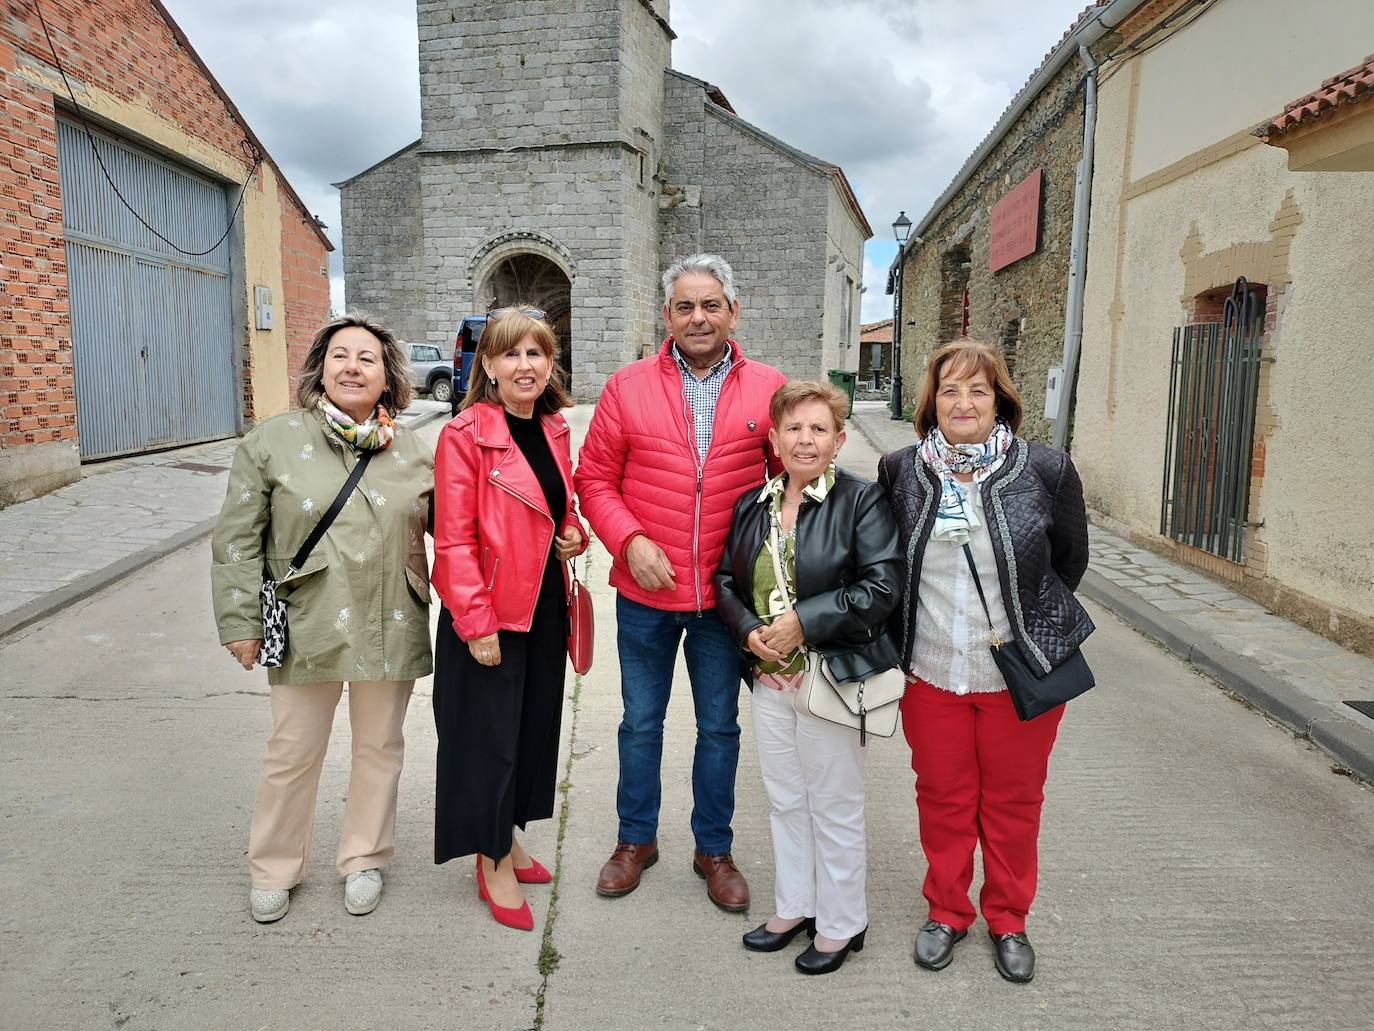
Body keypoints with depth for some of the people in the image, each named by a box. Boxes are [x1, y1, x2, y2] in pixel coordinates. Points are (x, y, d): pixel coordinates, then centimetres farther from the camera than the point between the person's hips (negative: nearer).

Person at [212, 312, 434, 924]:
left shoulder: (413, 453, 3)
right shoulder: (272, 442, -2)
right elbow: (237, 540, -1)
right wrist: (239, 621, -4)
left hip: (392, 631, 2)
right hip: (307, 629, -1)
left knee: (379, 747, 14)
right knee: (292, 754, 10)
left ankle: (364, 858, 35)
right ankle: (274, 869, 33)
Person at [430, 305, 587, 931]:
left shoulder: (554, 430, 7)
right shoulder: (464, 436, -14)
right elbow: (454, 540, -16)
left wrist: (574, 534, -1)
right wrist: (477, 623, -19)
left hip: (545, 606, 7)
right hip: (490, 615, -7)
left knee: (534, 725, 18)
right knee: (490, 734, 5)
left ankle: (508, 837, 39)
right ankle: (493, 865, 24)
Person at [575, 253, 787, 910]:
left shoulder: (769, 389, -2)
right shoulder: (628, 387, -2)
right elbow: (595, 479, 0)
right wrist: (630, 541, -14)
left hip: (726, 595, 0)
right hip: (644, 592, 0)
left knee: (719, 726, 15)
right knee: (641, 721, 16)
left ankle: (714, 849, 35)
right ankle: (636, 839, 37)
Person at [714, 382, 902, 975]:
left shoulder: (861, 501, -11)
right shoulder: (751, 505, 6)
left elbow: (882, 588, -18)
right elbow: (725, 580, 10)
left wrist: (803, 621, -20)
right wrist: (750, 630, -9)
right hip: (769, 679, 6)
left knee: (835, 808, 10)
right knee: (784, 800, 20)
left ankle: (841, 924, 31)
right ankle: (794, 908, 40)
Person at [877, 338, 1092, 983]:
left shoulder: (1045, 470, -9)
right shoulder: (900, 471, -4)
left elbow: (1070, 560, 3)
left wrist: (1032, 626, 4)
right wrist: (906, 638, 5)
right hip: (932, 671, 1)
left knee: (1013, 801, 16)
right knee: (943, 797, 16)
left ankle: (1008, 919, 38)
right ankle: (946, 912, 38)